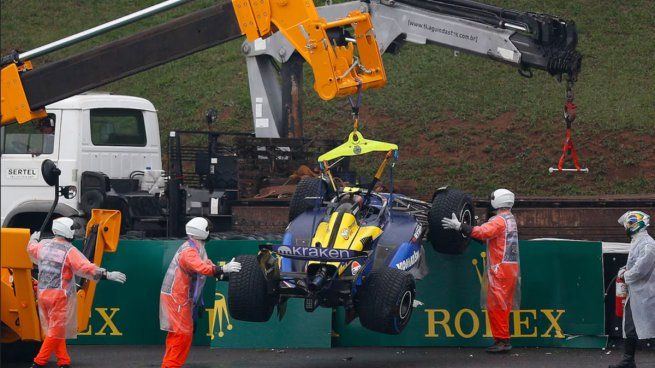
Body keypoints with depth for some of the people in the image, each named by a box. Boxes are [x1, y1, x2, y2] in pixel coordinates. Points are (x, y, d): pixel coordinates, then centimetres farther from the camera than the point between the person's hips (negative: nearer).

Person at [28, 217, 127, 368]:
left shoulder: (43, 245, 6)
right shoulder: (69, 251, -14)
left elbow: (31, 248, 30)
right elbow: (86, 268, -23)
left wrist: (33, 239, 52)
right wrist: (107, 275, -22)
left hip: (42, 293, 7)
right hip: (60, 295, -7)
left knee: (54, 329, 15)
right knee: (57, 330, 0)